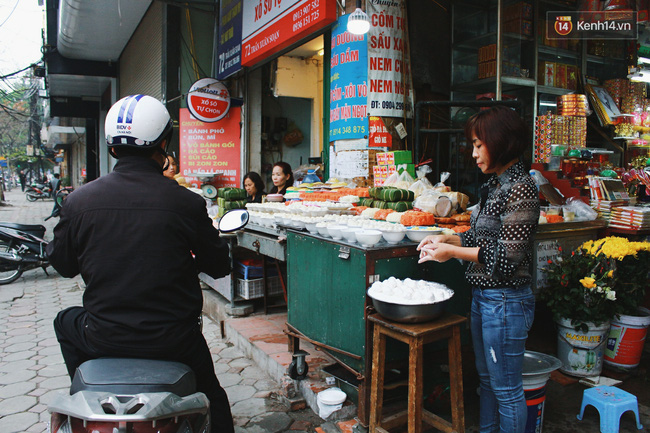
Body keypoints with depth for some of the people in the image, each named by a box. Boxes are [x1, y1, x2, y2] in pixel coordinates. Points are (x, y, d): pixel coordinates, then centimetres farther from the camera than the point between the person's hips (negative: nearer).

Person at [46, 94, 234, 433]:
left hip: (103, 339, 2)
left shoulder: (78, 200, -9)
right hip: (173, 341, -1)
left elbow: (62, 264, 6)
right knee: (210, 395, 28)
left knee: (65, 321, 35)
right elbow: (219, 265, -4)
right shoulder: (186, 202, -15)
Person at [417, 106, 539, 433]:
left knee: (506, 388, 6)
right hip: (483, 296, 9)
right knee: (487, 378, 23)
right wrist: (447, 239, 2)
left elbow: (506, 256, -23)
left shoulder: (520, 188, -19)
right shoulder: (495, 184, 9)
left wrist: (452, 252, -18)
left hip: (505, 301, -9)